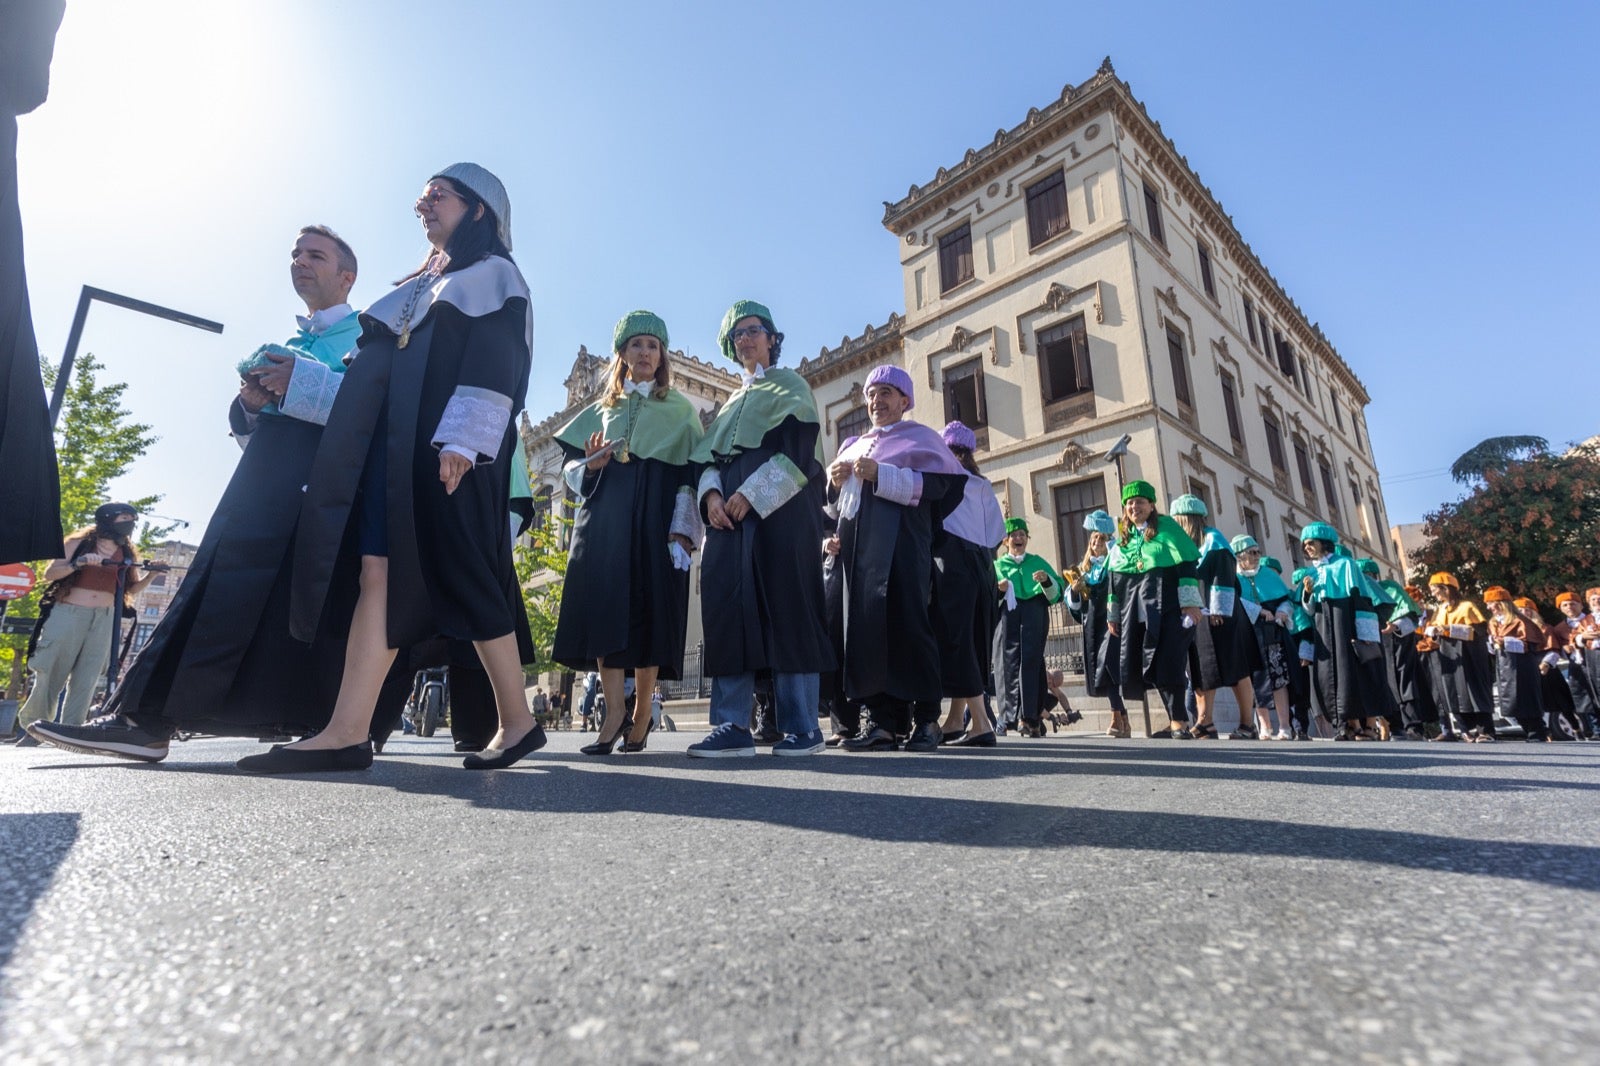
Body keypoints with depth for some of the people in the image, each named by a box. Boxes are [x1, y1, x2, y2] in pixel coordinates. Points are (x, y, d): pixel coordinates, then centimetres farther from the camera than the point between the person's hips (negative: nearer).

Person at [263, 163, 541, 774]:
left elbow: (493, 362, -9)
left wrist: (462, 439, -21)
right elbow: (378, 365, 28)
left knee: (463, 575, -11)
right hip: (394, 444, 8)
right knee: (379, 570, -5)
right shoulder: (420, 285, 31)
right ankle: (347, 733, -6)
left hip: (445, 445, -7)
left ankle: (518, 721, -2)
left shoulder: (494, 275, 7)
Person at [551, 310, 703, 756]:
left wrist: (683, 530, -10)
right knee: (606, 603, -11)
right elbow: (574, 468, 19)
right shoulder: (603, 409, 21)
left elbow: (692, 472, 3)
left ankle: (642, 714, 2)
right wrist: (591, 465, -6)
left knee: (651, 608, -7)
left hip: (657, 516, -2)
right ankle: (613, 712, -8)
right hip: (606, 514, 2)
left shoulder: (681, 408, 13)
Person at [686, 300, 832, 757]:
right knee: (728, 609, -6)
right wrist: (711, 494, -5)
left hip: (779, 509, -5)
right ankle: (732, 726, -5)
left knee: (785, 607, -10)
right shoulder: (732, 403, 30)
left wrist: (752, 493, -16)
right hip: (730, 510, 6)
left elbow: (799, 449, -4)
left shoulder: (791, 385, 12)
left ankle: (802, 726, -6)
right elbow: (711, 456, 18)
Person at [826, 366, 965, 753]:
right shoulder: (854, 445, 27)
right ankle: (882, 721, -1)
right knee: (865, 624, -2)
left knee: (905, 623, -11)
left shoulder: (920, 437, 9)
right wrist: (836, 481, 3)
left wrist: (881, 475, -15)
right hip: (858, 543, 6)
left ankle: (926, 718, -2)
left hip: (900, 540, -6)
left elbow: (936, 483, -8)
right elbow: (837, 499, 25)